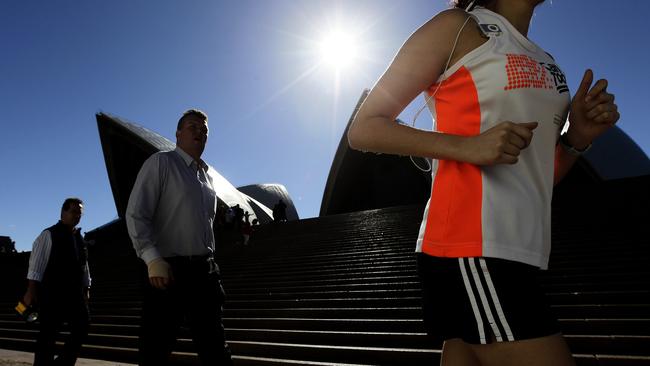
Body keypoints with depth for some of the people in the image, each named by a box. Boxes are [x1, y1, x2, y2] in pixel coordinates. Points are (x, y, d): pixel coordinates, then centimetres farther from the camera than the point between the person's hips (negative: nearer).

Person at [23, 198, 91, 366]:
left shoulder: (79, 238, 16)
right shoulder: (49, 234, -4)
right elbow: (36, 264, -9)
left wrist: (86, 289, 15)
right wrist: (31, 291, -14)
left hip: (75, 294, 7)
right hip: (52, 293, -7)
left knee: (82, 328, 5)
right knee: (48, 334, 0)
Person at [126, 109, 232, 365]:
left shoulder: (208, 174, 18)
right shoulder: (161, 162, -2)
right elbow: (135, 215, -10)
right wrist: (153, 259, -22)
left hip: (205, 270, 6)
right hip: (168, 269, -6)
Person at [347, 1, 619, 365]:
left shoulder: (545, 62, 23)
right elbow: (363, 129, -4)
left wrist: (578, 136, 5)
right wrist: (466, 146, -16)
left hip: (518, 251, 8)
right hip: (470, 247, -8)